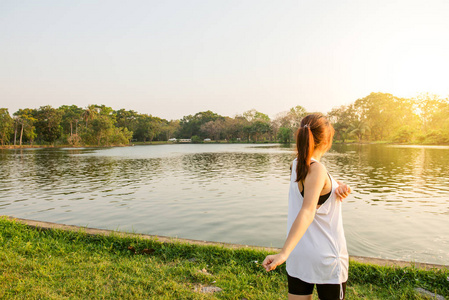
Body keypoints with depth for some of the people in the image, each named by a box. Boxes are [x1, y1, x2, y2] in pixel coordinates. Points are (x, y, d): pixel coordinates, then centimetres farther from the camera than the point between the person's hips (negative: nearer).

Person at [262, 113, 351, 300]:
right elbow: (307, 212, -33)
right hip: (326, 257, -6)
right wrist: (284, 253, -40)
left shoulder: (297, 164, 1)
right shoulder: (316, 169, -21)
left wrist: (339, 186, -9)